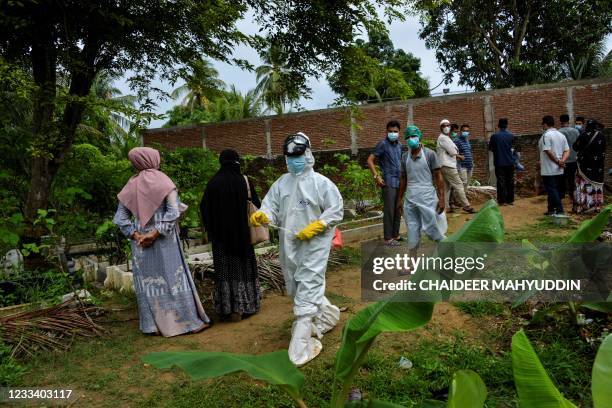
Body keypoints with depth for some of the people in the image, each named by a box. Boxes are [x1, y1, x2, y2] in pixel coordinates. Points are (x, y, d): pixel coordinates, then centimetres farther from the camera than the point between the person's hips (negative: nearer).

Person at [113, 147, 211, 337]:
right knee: (174, 278, 3)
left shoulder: (131, 185, 4)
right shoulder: (163, 182, -7)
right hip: (165, 242, -4)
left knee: (147, 280, 11)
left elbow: (120, 217, 2)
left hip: (141, 241, 4)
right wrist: (156, 233, -17)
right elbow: (173, 212, -18)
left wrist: (136, 235, -4)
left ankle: (153, 324, 19)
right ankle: (189, 321, 11)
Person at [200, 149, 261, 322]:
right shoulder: (244, 181, -8)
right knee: (243, 267, 12)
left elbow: (204, 209, 0)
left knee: (225, 269, 9)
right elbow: (256, 205, -5)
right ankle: (246, 305, 17)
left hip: (221, 234, 1)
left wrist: (211, 232, 10)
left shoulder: (213, 183, -3)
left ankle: (228, 308, 10)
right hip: (242, 232, -1)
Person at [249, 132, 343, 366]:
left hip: (314, 245, -7)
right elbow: (271, 207, 4)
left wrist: (313, 228, -18)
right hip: (289, 246, 7)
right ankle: (328, 314, 44)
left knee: (307, 291, -9)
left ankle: (301, 347, -3)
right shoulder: (281, 183, 9)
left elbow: (336, 211, -7)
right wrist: (261, 215, -19)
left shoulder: (321, 182, -7)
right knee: (295, 289, 19)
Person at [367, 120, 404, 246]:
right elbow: (370, 160, -10)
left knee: (398, 210, 12)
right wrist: (376, 176, -16)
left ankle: (395, 235, 23)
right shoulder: (383, 144, -8)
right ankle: (388, 238, 0)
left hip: (400, 182, 7)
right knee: (389, 210, -6)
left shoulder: (399, 145, 12)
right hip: (389, 182, -7)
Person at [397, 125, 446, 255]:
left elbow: (438, 176, -3)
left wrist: (441, 198, -8)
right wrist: (399, 198, 15)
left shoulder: (430, 154, -3)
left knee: (432, 230, -3)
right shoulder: (405, 157, 9)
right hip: (410, 200, 4)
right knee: (412, 233, 7)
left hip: (427, 198, -4)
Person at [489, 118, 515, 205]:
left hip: (499, 163, -2)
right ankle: (510, 200, 14)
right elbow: (513, 148, 11)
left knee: (501, 182, 1)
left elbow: (490, 148, 3)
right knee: (510, 181, 10)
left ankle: (502, 200, 1)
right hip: (510, 162, 2)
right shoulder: (511, 136, -2)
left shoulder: (494, 136, -8)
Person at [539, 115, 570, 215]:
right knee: (556, 190, 15)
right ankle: (552, 210, 24)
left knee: (552, 191, -5)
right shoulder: (561, 135, 12)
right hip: (559, 170, 8)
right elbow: (567, 150, 6)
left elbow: (548, 151, -21)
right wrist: (562, 161, -7)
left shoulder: (546, 135, -14)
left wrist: (557, 161, -12)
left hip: (548, 170, -8)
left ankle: (560, 211, -10)